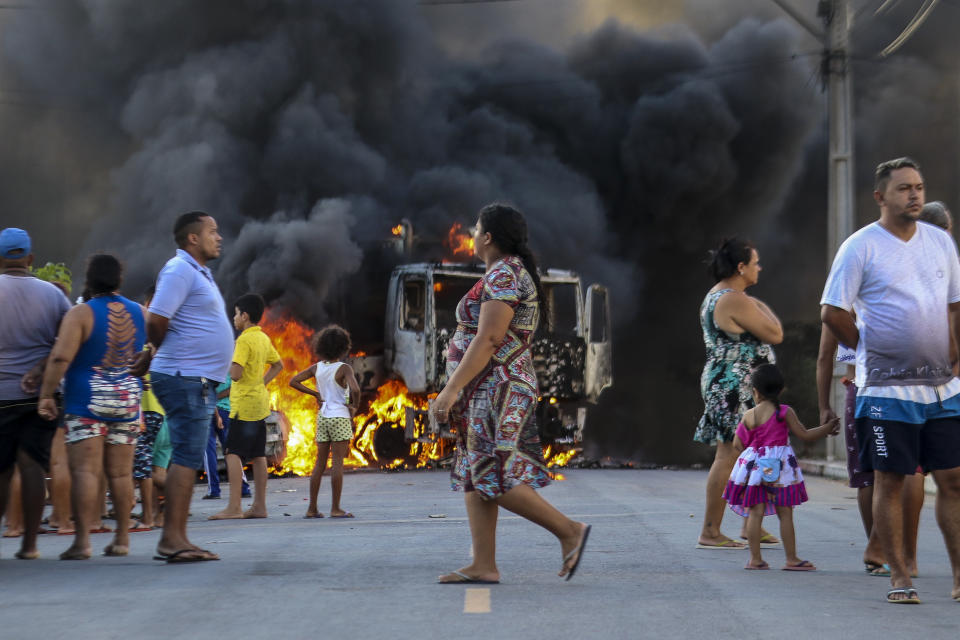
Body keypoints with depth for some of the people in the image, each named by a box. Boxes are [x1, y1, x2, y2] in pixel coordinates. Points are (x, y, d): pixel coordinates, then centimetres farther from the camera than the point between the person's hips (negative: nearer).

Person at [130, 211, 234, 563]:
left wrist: (152, 357, 13)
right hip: (186, 378, -10)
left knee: (188, 460, 9)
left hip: (200, 381, 10)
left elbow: (160, 325, 25)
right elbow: (156, 320, -19)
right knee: (186, 458, -13)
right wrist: (157, 352, -2)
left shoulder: (198, 273, 21)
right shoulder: (180, 270, -11)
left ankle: (177, 539, 12)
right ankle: (171, 540, -14)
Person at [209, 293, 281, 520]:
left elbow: (236, 374, -22)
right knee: (258, 455, 9)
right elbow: (278, 365, 25)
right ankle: (259, 506, 11)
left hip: (244, 404, -9)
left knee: (233, 453, -9)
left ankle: (234, 507, -15)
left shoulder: (244, 340, -14)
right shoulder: (264, 338, 12)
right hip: (260, 403, 9)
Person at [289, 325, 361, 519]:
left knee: (320, 463, 9)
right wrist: (355, 406, -9)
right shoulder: (344, 368, -12)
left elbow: (293, 381, 6)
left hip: (322, 417, 5)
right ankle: (335, 508, -3)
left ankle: (312, 508, 10)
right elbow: (355, 389, -27)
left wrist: (315, 394, 10)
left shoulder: (317, 368, 5)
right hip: (340, 417, -5)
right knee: (338, 463, -3)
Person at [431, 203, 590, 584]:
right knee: (474, 477, 7)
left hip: (495, 390, -10)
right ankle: (484, 566, 5)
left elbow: (487, 341, -22)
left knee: (494, 479, -11)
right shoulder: (513, 272, 18)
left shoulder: (502, 275, -14)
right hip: (489, 394, 10)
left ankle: (569, 531, -7)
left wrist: (452, 388, -22)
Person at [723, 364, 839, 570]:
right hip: (780, 468, -3)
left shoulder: (748, 415, 3)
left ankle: (755, 559, 3)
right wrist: (828, 428, 10)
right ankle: (791, 559, 6)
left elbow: (737, 445, 8)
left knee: (755, 512, 4)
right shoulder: (785, 412, -5)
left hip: (755, 466, 3)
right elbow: (805, 435, -2)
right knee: (785, 514, 3)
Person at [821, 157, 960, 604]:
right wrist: (870, 350, 0)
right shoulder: (861, 246, -6)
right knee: (890, 481, 0)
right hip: (887, 386, -5)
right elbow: (832, 312, -6)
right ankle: (899, 577, 8)